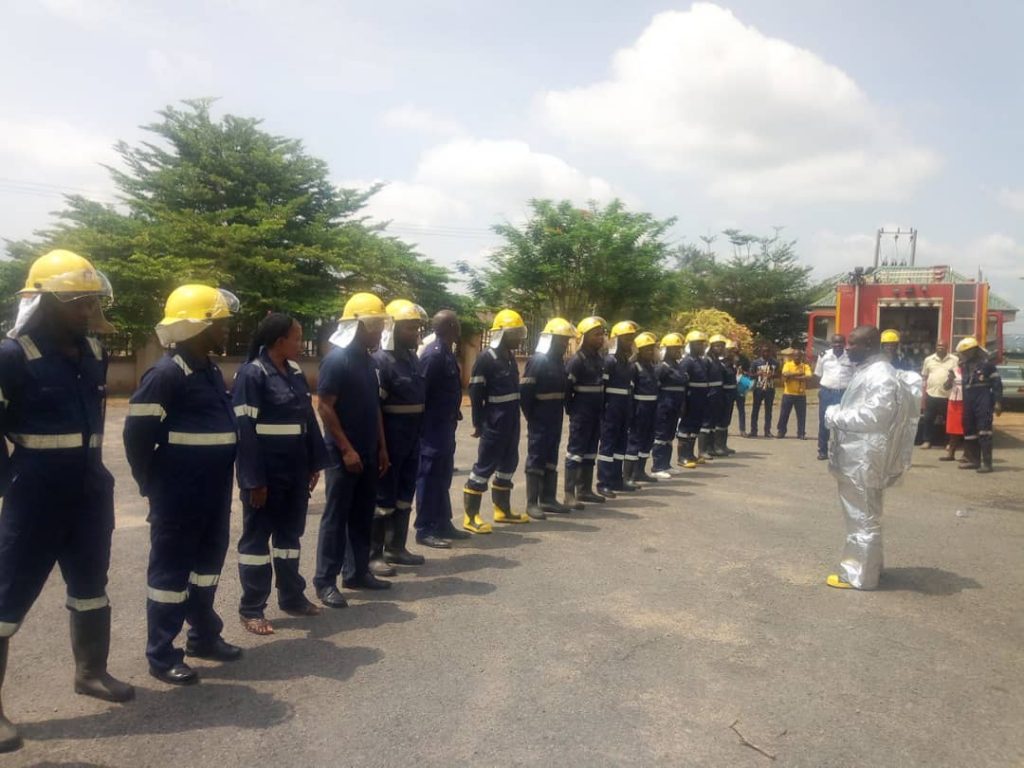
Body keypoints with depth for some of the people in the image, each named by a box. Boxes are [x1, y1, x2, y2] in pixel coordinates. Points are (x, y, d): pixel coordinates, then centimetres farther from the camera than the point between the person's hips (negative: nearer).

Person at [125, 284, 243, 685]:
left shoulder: (211, 370, 10)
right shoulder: (166, 374, -17)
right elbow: (137, 433, -17)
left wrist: (222, 478, 15)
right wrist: (153, 484, -8)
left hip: (213, 493, 9)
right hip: (178, 495, -9)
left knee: (208, 561, 19)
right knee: (171, 569, 3)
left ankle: (204, 635, 35)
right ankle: (162, 655, 16)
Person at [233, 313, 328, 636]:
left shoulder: (295, 371, 8)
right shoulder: (252, 374, -14)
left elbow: (308, 417, 14)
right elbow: (244, 430, -17)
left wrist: (315, 462, 11)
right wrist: (254, 480, -19)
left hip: (295, 469, 7)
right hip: (265, 472, -7)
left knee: (290, 532, 17)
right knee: (257, 536, 5)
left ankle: (292, 597, 31)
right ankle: (251, 609, 16)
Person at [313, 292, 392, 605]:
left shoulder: (369, 361, 12)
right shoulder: (336, 360, -13)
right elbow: (324, 407, -16)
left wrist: (381, 447, 14)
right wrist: (346, 449, -18)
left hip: (367, 453, 8)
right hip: (344, 453, -8)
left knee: (362, 515, 13)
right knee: (336, 516, -2)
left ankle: (357, 572, 24)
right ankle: (325, 582, 7)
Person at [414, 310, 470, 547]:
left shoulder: (445, 353, 12)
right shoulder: (433, 354, -18)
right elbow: (421, 392, -21)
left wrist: (452, 418, 15)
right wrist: (423, 426, -19)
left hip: (444, 426, 10)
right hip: (433, 428, -10)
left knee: (442, 476, 16)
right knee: (430, 477, -2)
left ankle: (443, 524, 26)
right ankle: (425, 530, 5)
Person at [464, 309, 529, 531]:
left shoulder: (510, 356, 12)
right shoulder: (486, 358, -13)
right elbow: (476, 393, -15)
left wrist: (513, 415, 17)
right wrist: (478, 422, -14)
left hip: (511, 419, 9)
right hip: (494, 420, -9)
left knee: (508, 462, 15)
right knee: (486, 464, -7)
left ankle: (502, 509, 27)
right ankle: (471, 515, -2)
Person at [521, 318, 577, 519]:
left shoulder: (559, 361, 12)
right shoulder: (537, 361, -15)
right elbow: (524, 390, -20)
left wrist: (562, 409, 8)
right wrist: (531, 416, -13)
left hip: (555, 419, 9)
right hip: (540, 420, -8)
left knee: (551, 458, 14)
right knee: (536, 459, -3)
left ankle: (548, 499, 23)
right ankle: (532, 503, 3)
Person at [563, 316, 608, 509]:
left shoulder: (599, 357, 10)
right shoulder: (577, 360, -14)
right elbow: (566, 387, -17)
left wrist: (601, 407, 11)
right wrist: (571, 410, -10)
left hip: (595, 412, 8)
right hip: (581, 412, -8)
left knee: (590, 451, 14)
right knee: (575, 450, -6)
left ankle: (585, 490, 25)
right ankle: (569, 494, -5)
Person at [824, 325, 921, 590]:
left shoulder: (881, 376, -19)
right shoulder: (867, 371, 14)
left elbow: (872, 416, -27)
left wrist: (835, 416, -17)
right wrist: (838, 414, 7)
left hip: (864, 461, -11)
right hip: (856, 458, 11)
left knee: (863, 519, -1)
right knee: (861, 517, 20)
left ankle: (859, 575, 8)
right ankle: (868, 566, 33)